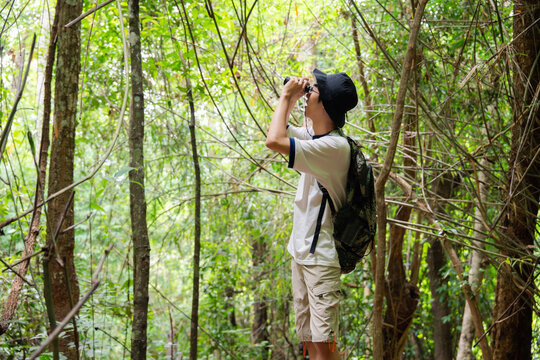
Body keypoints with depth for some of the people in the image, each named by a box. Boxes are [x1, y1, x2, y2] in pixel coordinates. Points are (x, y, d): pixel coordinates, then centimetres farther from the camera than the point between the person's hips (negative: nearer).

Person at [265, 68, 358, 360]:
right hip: (301, 253, 10)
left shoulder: (334, 146, -20)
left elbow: (274, 141, -28)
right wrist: (291, 98, 11)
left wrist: (286, 96, -14)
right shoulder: (314, 137, 10)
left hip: (321, 256, -10)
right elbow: (278, 131, 28)